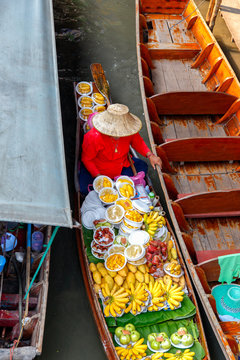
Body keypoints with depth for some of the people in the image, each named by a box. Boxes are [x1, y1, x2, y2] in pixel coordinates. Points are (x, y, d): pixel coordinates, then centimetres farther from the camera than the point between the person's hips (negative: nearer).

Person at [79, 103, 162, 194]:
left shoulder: (128, 130, -22)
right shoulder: (94, 137, -33)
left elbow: (138, 142, -1)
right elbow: (86, 159, -18)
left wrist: (150, 155, -18)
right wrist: (98, 176, -28)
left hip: (122, 166, 4)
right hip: (98, 170, -4)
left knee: (142, 166, -6)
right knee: (85, 189, -24)